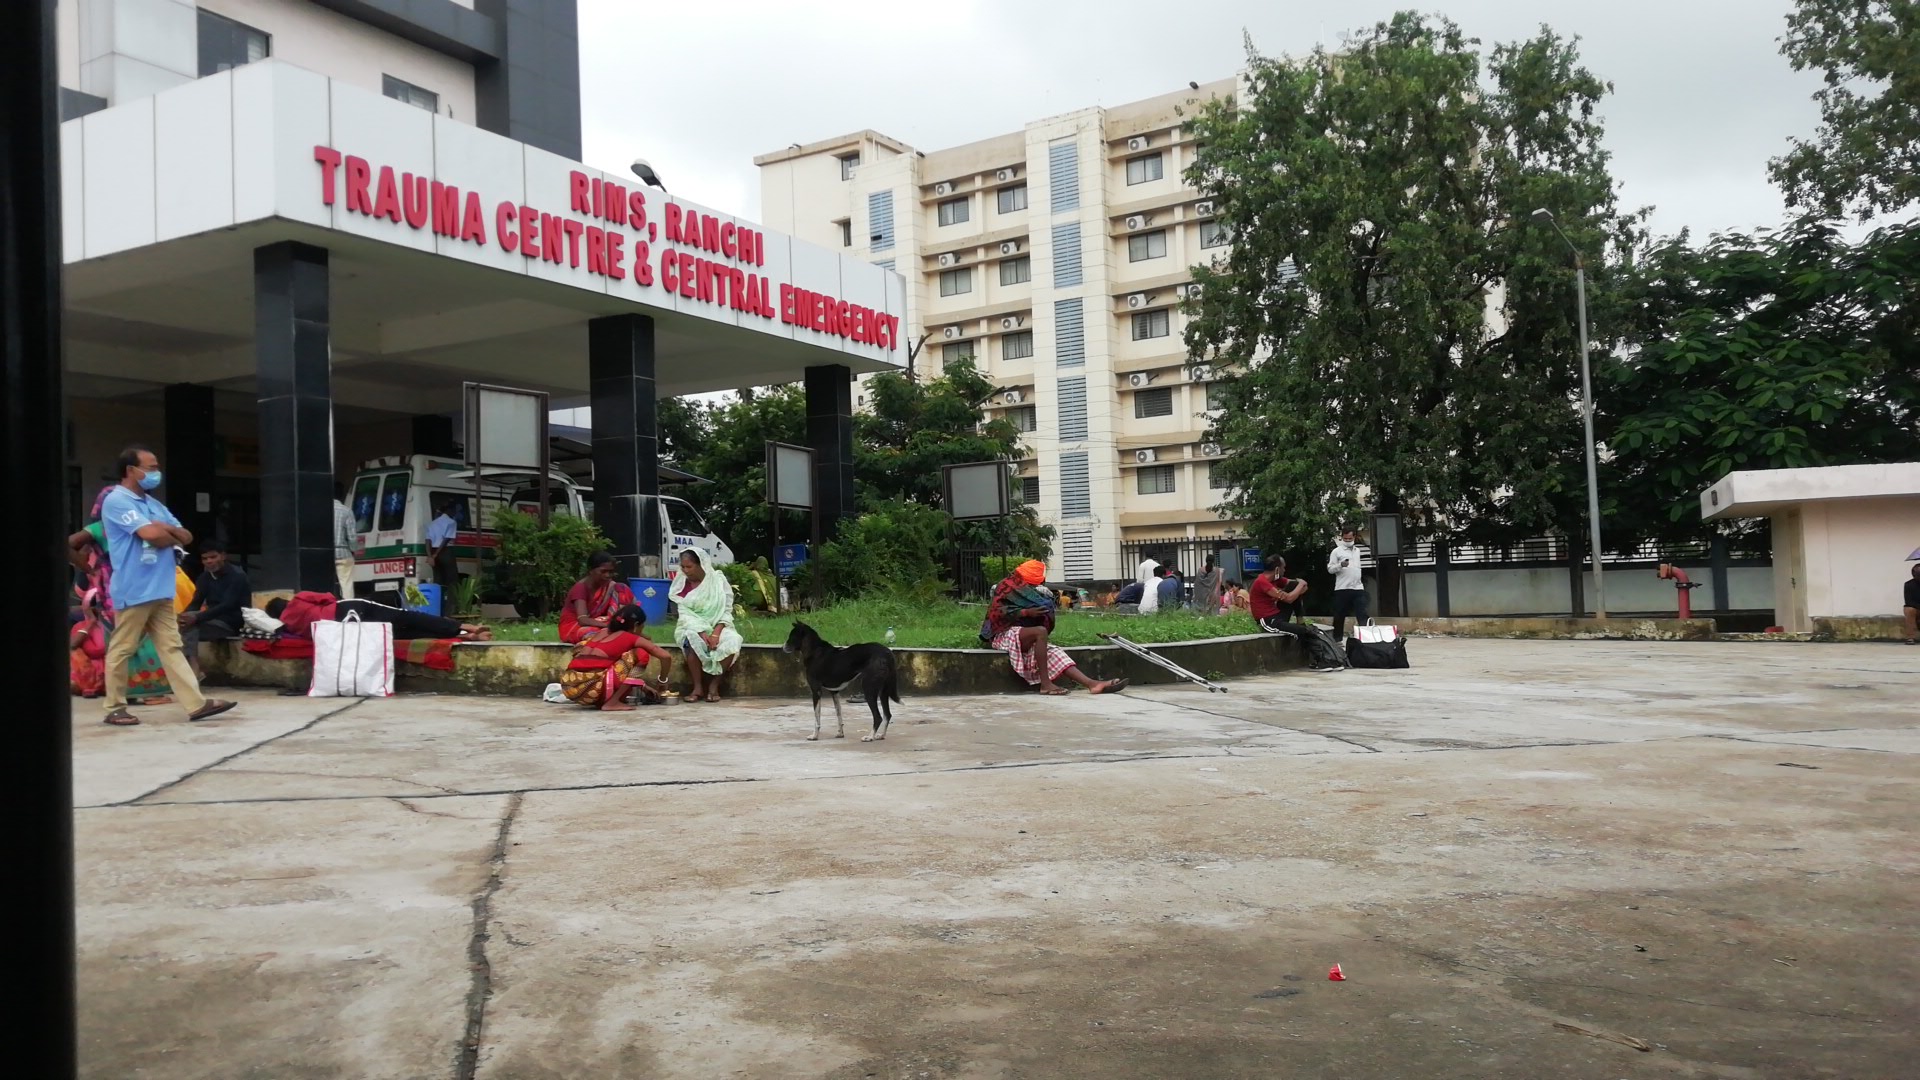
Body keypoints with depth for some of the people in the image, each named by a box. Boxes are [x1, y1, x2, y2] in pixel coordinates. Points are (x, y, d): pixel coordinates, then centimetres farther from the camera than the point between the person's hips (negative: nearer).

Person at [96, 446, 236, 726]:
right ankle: (115, 708, 12)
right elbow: (151, 534, -20)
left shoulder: (154, 504, 18)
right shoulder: (116, 501, -8)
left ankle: (197, 704, 1)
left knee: (172, 647, 4)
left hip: (160, 591, 8)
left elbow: (186, 537, 14)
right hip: (133, 591, -8)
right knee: (122, 650, 2)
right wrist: (173, 537, 0)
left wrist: (167, 528, -7)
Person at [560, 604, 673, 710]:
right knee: (641, 655, 5)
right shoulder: (633, 638, 9)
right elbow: (666, 656, 6)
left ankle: (600, 700, 15)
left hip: (569, 685, 8)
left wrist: (641, 685, 41)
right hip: (590, 687, -8)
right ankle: (612, 702, 0)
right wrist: (662, 684, 23)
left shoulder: (603, 632, 27)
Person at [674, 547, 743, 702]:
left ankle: (714, 685, -16)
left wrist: (716, 633, -22)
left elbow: (727, 610, -6)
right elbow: (685, 614, -7)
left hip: (718, 626, 0)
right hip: (693, 627, 0)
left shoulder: (718, 580, -4)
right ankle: (697, 687, -20)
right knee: (694, 641, -37)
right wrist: (702, 632, -24)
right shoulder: (683, 584, -1)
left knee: (732, 641, -33)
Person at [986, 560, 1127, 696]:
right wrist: (1026, 612, -20)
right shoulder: (1006, 587, -2)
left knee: (1054, 653, -16)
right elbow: (996, 612, -15)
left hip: (1023, 634, 7)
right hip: (1006, 634, -7)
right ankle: (1045, 684, -34)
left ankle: (1092, 683, -33)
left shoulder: (1027, 590, 21)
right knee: (1040, 631, -34)